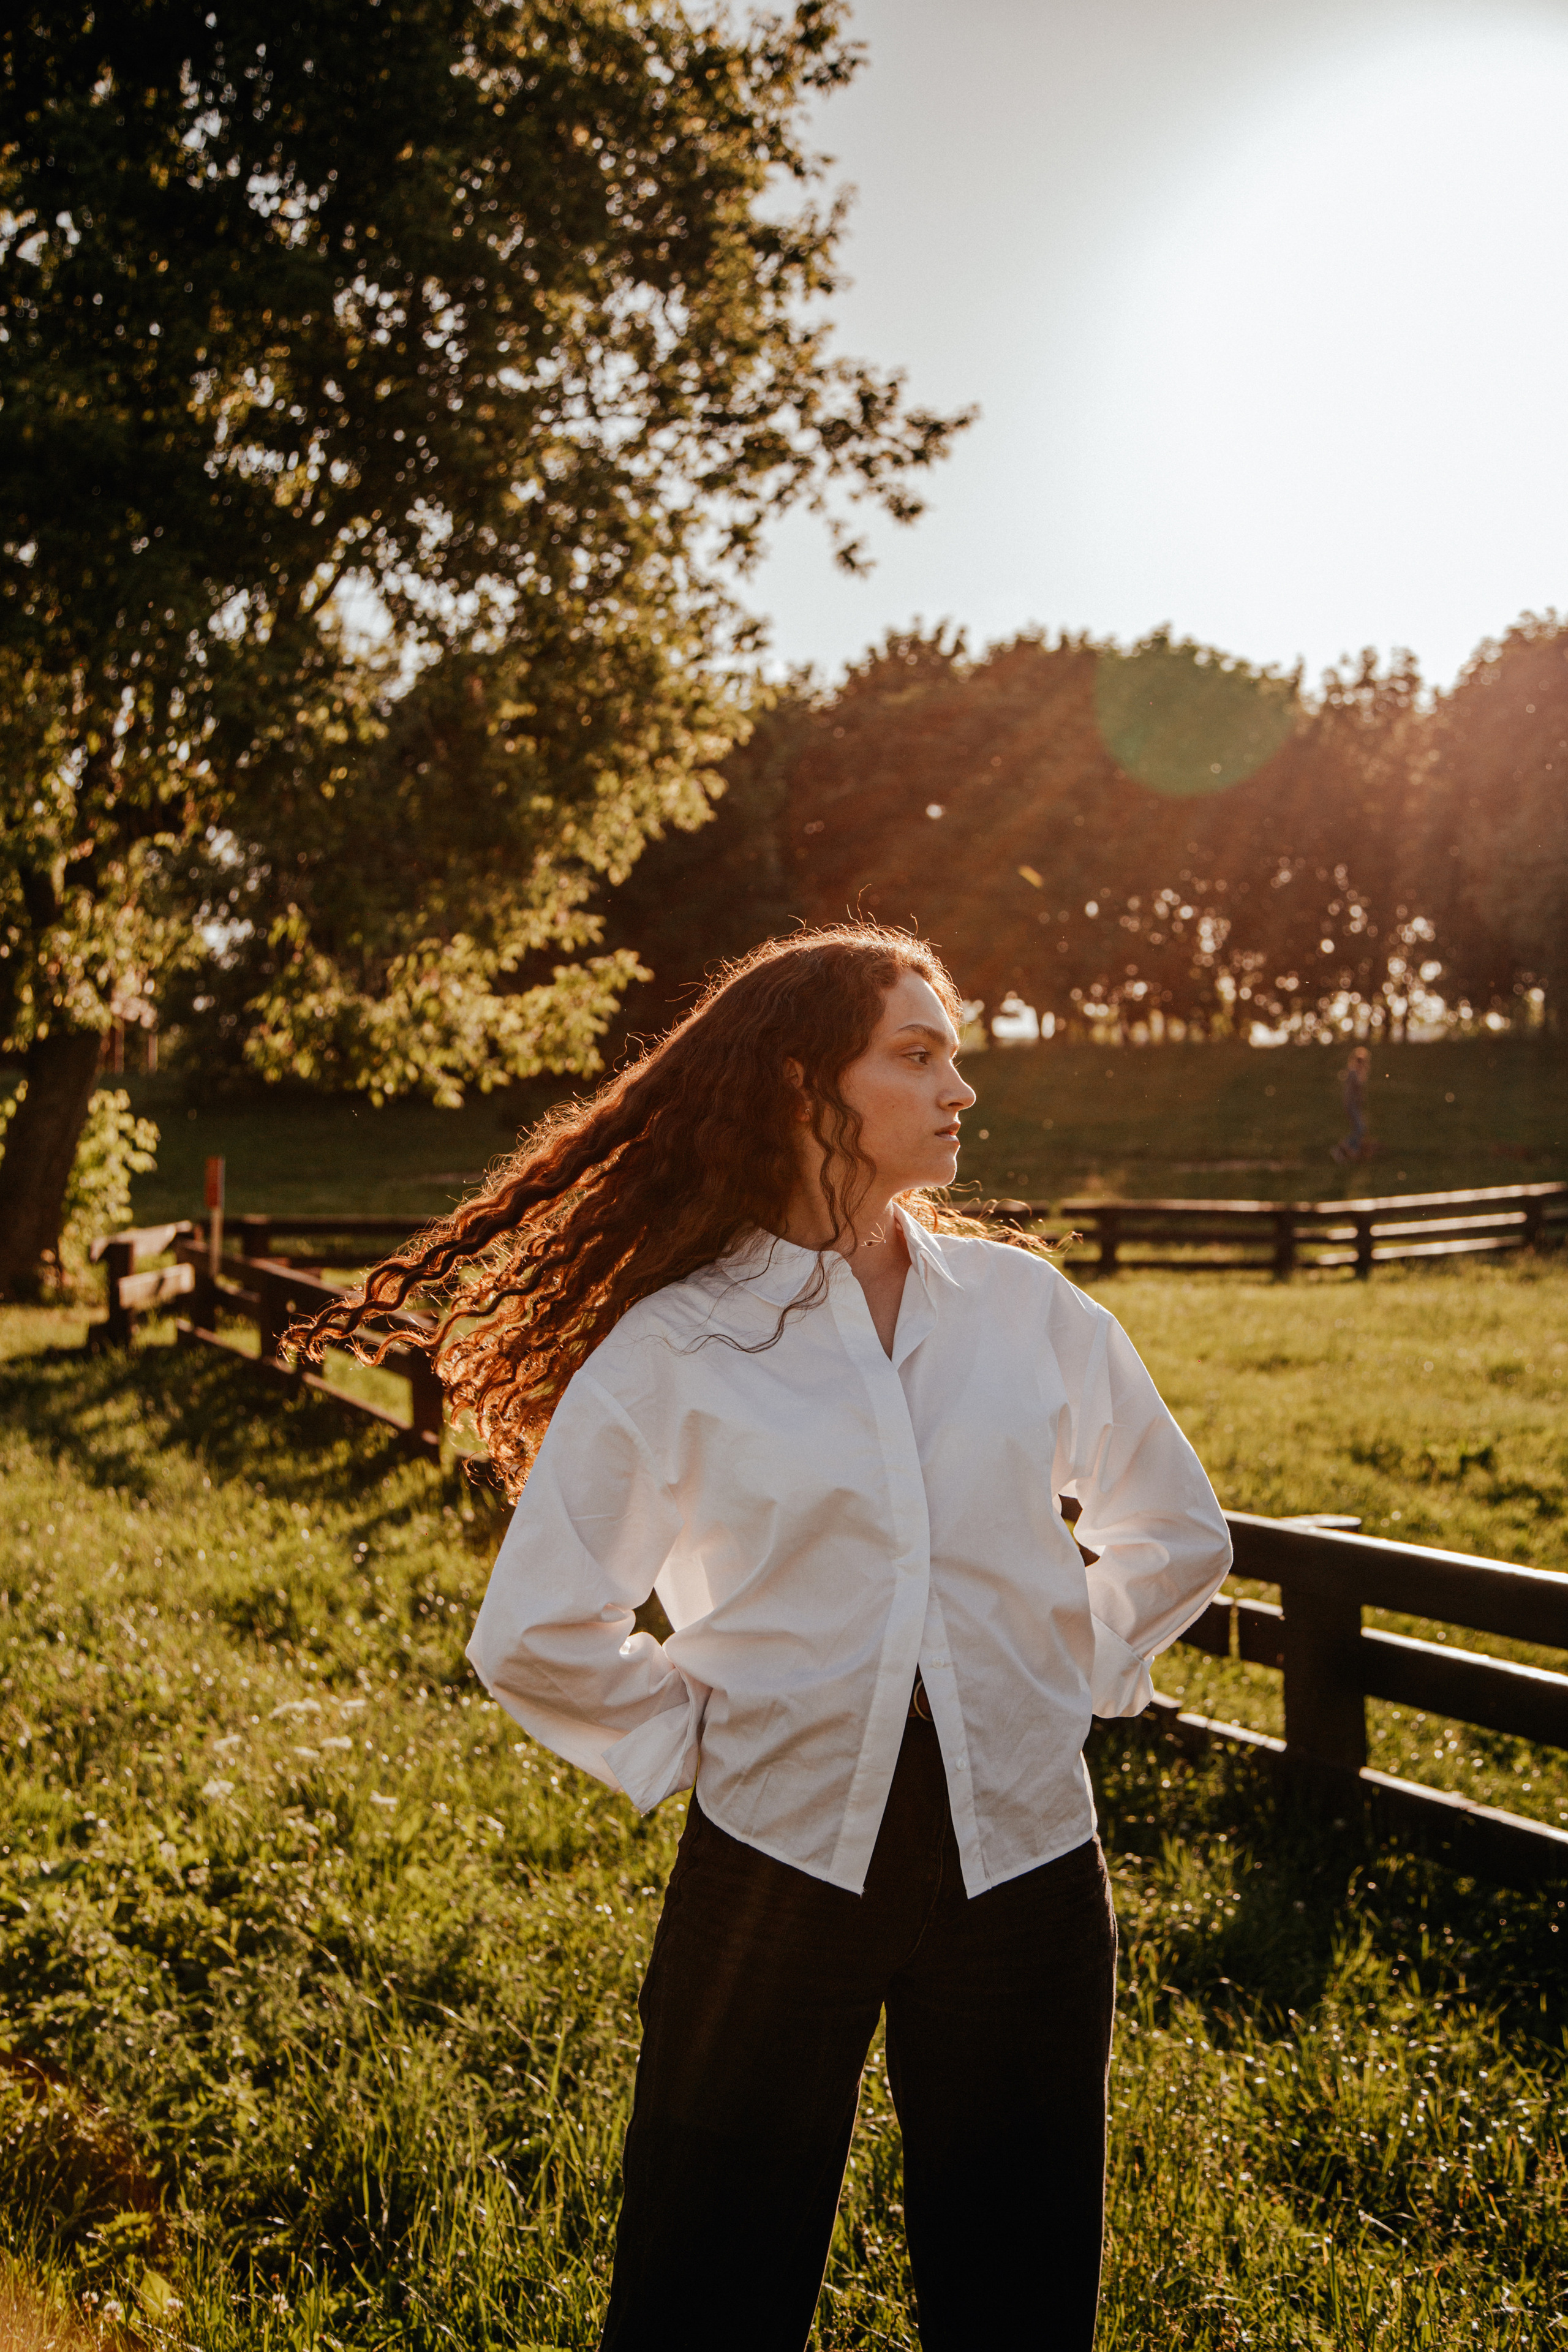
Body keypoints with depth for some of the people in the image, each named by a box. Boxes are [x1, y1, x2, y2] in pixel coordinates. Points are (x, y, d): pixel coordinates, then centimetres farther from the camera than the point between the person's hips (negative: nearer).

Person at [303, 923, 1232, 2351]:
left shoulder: (1027, 1306, 3)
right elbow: (538, 1636, -1)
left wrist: (1078, 1681, 8)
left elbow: (1176, 1535, 17)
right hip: (782, 1854, -2)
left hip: (1023, 1856, 2)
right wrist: (696, 1738, -2)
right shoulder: (671, 1349, -5)